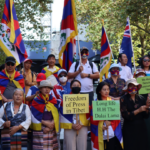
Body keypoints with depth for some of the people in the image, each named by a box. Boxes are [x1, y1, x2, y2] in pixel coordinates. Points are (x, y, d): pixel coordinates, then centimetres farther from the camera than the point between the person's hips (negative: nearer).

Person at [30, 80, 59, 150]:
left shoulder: (53, 100, 9)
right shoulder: (36, 101, -2)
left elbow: (56, 115, 4)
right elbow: (34, 117, -6)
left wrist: (50, 127, -9)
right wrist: (46, 123, -10)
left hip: (51, 130, 3)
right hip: (39, 129, -3)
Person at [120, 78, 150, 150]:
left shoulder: (141, 98, 3)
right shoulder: (124, 99, -7)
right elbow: (125, 115, -15)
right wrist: (138, 110, -19)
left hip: (141, 128, 3)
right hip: (129, 130, -3)